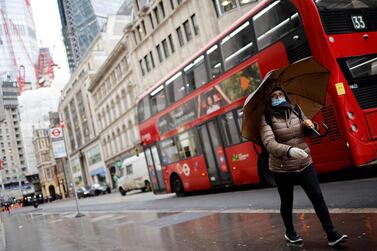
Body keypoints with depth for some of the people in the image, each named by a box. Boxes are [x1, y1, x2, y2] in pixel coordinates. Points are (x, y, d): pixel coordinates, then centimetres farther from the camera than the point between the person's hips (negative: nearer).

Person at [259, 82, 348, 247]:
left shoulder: (296, 110, 3)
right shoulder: (267, 118, -13)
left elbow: (309, 133, 17)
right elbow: (269, 143, -28)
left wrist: (310, 125, -7)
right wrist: (289, 150, -45)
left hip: (305, 164, 3)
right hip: (282, 169, -3)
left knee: (317, 197, -3)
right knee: (287, 202, 12)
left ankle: (331, 235, 6)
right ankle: (289, 232, 35)